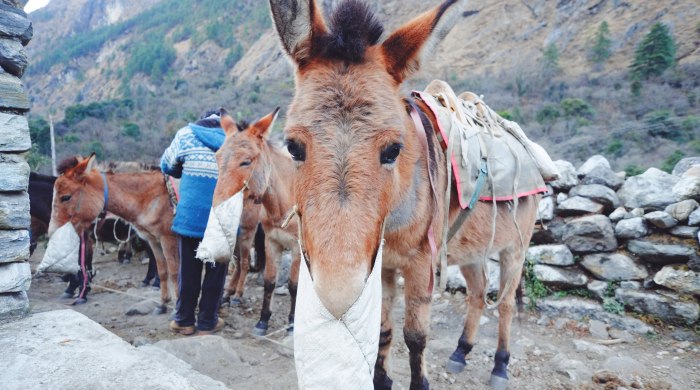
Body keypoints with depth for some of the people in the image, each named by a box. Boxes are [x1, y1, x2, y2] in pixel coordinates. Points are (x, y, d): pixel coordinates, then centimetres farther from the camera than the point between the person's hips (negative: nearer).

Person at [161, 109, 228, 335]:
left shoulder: (186, 134, 2)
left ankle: (184, 321, 25)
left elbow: (167, 166, 13)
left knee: (188, 269, 14)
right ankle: (208, 322, 23)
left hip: (191, 215, 0)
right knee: (216, 270, 13)